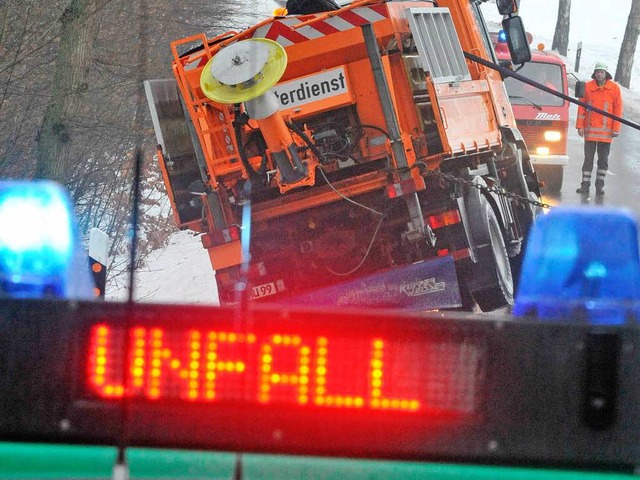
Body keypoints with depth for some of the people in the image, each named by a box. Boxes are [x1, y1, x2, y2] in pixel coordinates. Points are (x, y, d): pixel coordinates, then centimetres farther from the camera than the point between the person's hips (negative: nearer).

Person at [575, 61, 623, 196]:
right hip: (590, 130, 0)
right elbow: (581, 107, 4)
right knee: (588, 158, 3)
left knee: (603, 158, 5)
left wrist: (616, 128, -4)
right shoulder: (587, 87, 2)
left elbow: (618, 109, 1)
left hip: (606, 130, 0)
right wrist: (580, 126, -1)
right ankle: (585, 184, 8)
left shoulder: (614, 88, 0)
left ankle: (600, 185, 12)